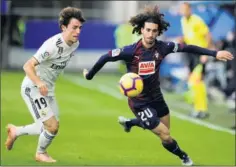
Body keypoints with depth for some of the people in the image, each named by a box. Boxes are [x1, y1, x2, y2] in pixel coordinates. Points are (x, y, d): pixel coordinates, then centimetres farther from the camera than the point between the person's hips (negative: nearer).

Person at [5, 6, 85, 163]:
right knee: (52, 126, -12)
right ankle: (41, 153, 18)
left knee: (53, 126, 13)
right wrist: (39, 83, -46)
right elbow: (28, 66, -30)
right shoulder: (53, 45, -28)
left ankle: (15, 131, 33)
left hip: (47, 89, 9)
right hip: (33, 88, -9)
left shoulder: (75, 44, -2)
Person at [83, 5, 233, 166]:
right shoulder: (131, 51, -25)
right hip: (140, 103, -6)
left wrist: (214, 53, -8)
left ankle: (129, 122, 48)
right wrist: (90, 75, -4)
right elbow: (106, 57, -15)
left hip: (156, 97, 6)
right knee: (166, 136, -6)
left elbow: (187, 48, -6)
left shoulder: (162, 47, -14)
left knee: (165, 130, 26)